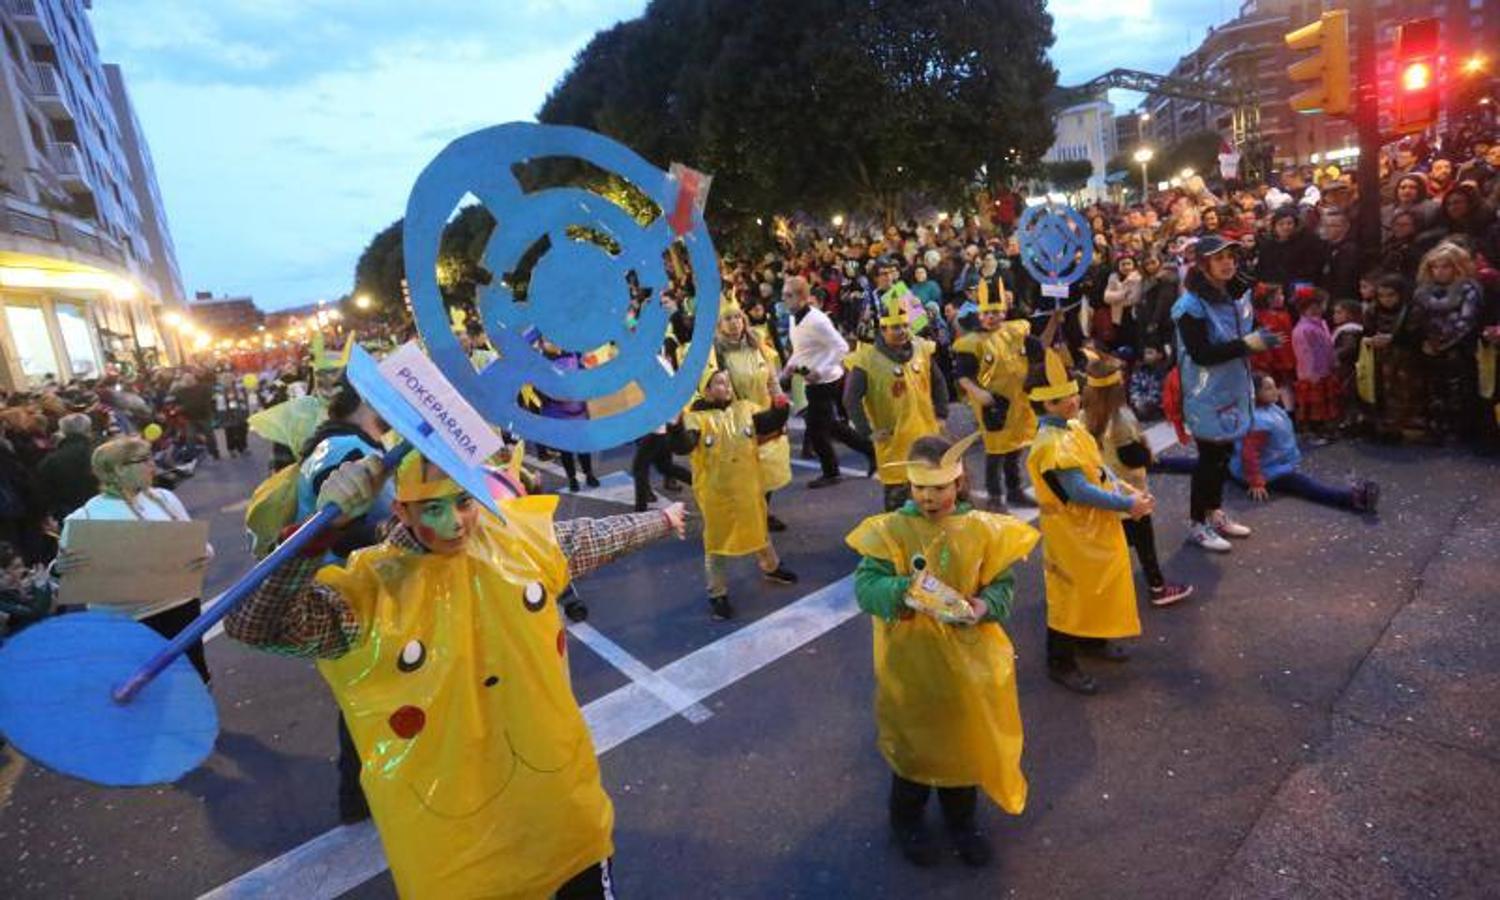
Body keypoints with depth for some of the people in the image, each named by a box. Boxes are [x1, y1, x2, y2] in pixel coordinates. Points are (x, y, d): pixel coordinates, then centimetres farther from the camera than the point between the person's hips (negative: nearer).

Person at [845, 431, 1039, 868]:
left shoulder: (982, 528, -6)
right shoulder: (891, 528, -13)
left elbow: (1003, 583, -3)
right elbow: (865, 584, -20)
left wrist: (984, 607, -23)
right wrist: (903, 590, -38)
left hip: (967, 658, 2)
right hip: (911, 659, -2)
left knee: (965, 735, 19)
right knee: (913, 737, 16)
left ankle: (961, 816, 47)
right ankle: (907, 817, 43)